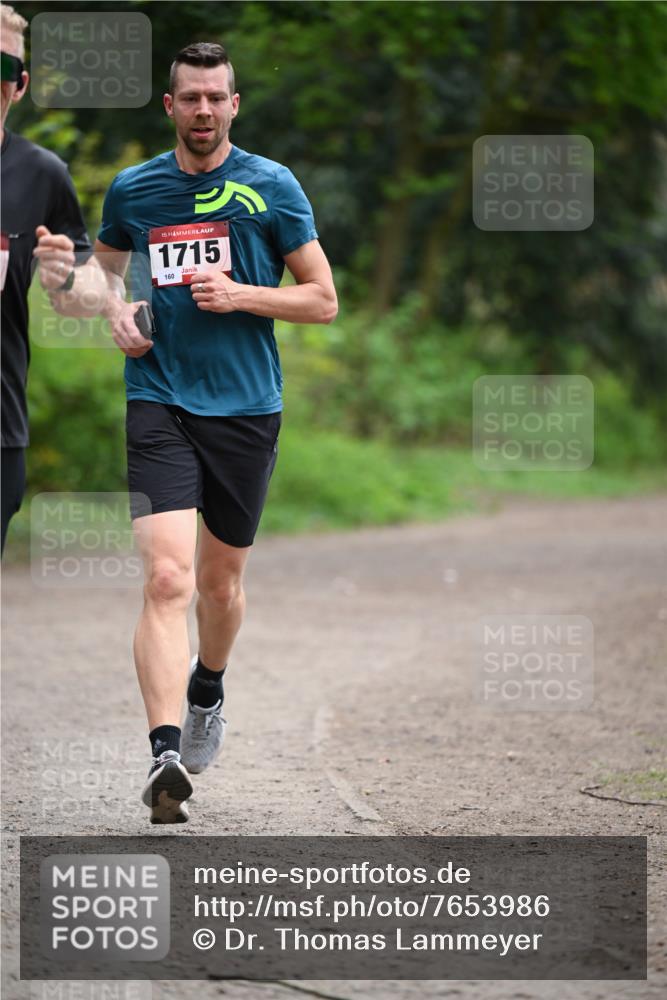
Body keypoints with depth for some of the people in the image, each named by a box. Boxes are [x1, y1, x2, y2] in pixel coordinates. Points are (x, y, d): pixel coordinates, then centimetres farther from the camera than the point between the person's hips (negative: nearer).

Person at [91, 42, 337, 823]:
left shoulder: (272, 187, 1)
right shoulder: (132, 190, 5)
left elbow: (323, 299, 2)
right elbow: (103, 266, 25)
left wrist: (240, 294, -12)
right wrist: (116, 312, 3)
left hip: (246, 407, 1)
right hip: (160, 405, -1)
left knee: (221, 580, 15)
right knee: (167, 577, -18)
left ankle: (206, 691, 46)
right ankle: (165, 753, -26)